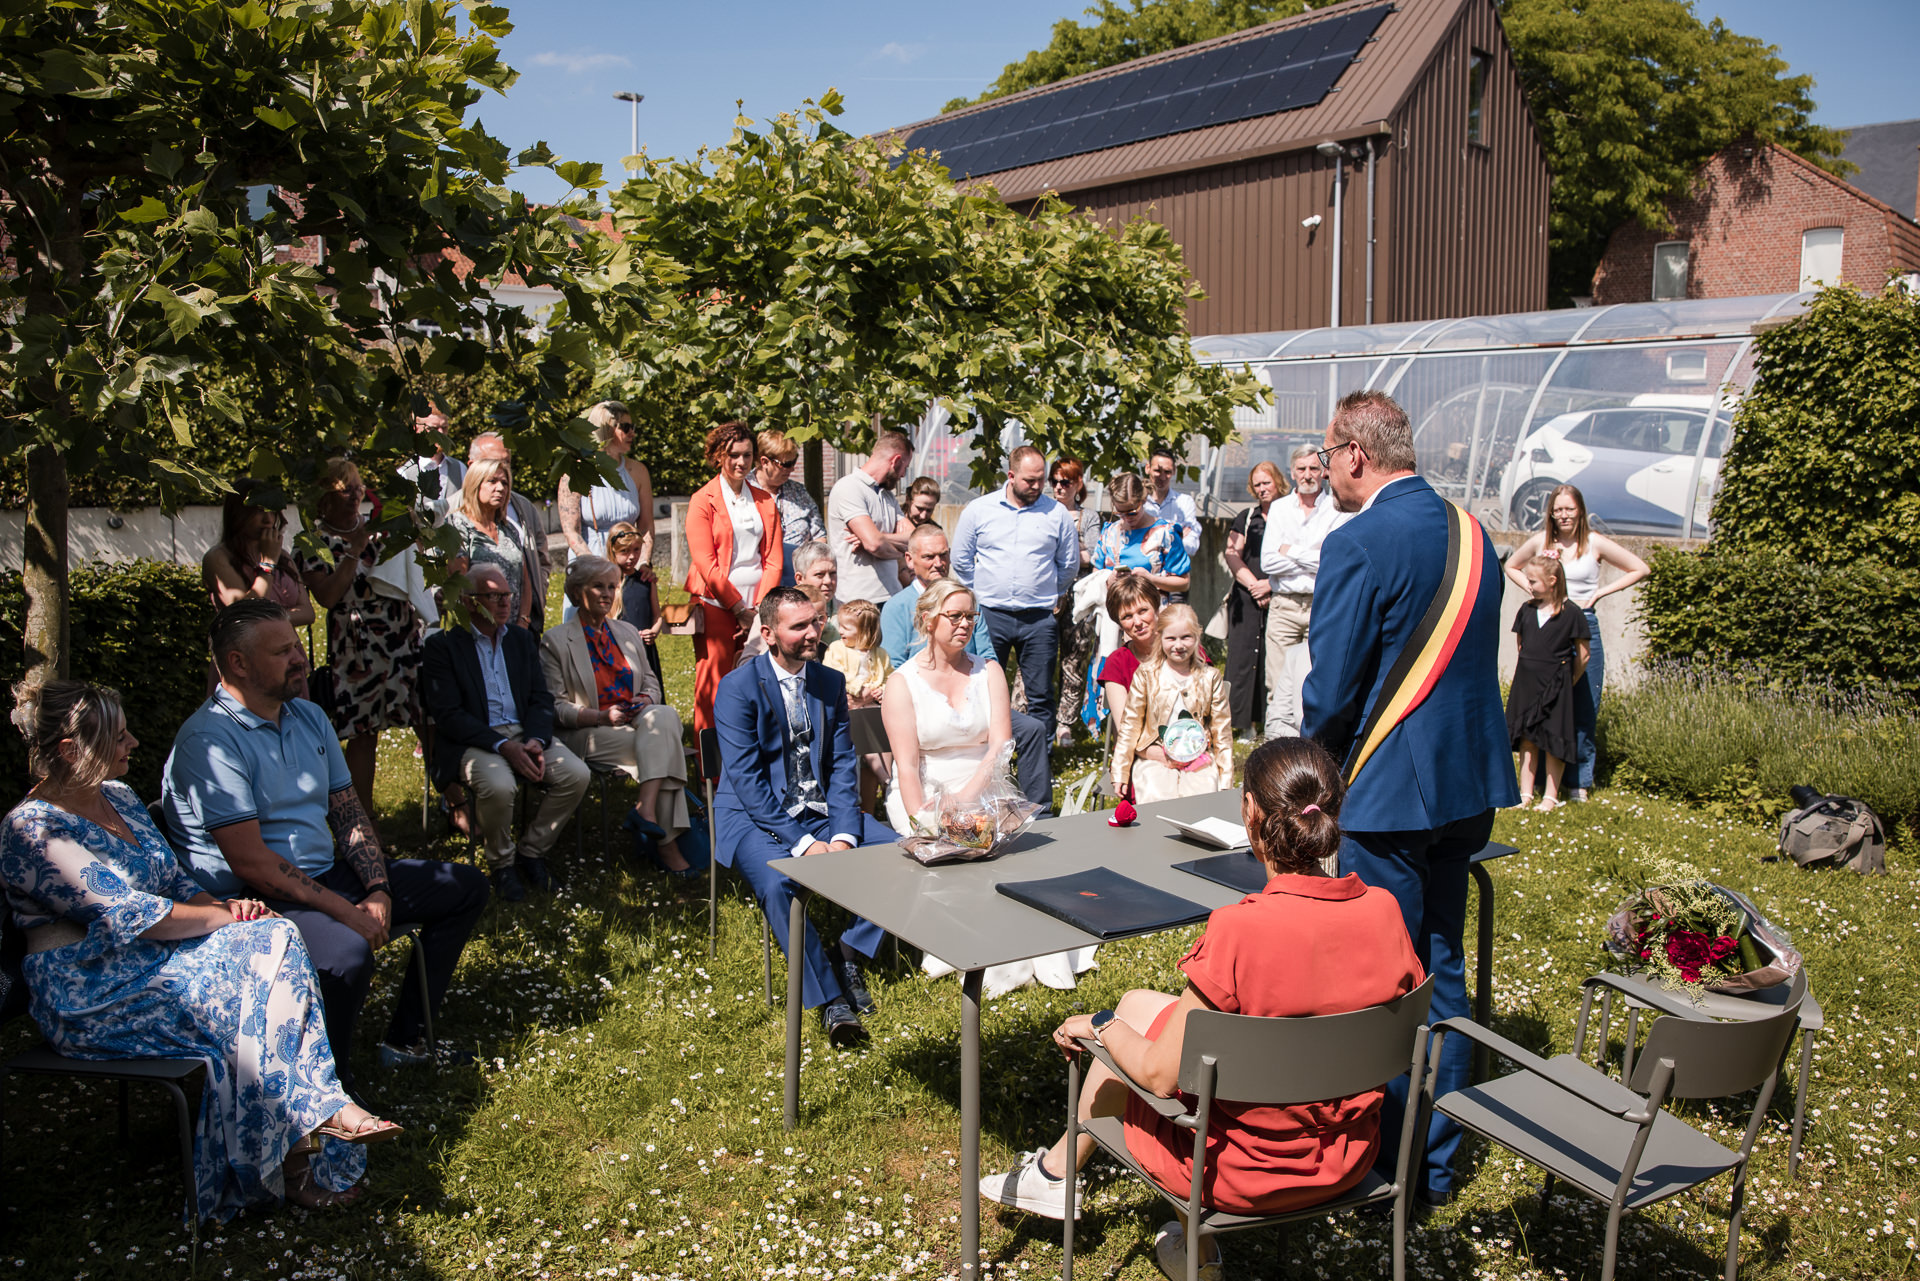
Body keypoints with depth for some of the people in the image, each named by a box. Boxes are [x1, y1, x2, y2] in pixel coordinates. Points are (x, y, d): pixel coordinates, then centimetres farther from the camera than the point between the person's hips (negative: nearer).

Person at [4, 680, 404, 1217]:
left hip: (157, 957, 8)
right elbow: (130, 915, -22)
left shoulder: (119, 797, 12)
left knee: (275, 938, -18)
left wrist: (221, 905, -5)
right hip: (91, 997, -8)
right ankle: (281, 1166, -15)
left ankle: (323, 1107, -23)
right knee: (235, 1006, -27)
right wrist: (227, 916, -15)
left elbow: (176, 882, 16)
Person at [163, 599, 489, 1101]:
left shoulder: (308, 716, 9)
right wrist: (344, 911, -21)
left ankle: (405, 1038, 12)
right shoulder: (210, 741, -18)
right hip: (256, 899, -9)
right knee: (347, 951, -39)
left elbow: (349, 812, 11)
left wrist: (379, 890, -5)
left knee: (466, 888, 9)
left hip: (327, 873, 9)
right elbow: (251, 862, -23)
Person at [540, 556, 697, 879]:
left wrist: (647, 701, -5)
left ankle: (646, 810, -40)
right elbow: (555, 707, -4)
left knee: (666, 716, -32)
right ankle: (666, 843, -32)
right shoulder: (555, 642, 2)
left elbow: (651, 683, 21)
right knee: (663, 747, -30)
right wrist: (601, 716, -19)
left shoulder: (627, 633, 20)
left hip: (637, 722, 5)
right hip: (587, 735, -5)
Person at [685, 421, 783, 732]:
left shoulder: (765, 501, 15)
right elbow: (706, 563, -5)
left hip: (757, 607, 4)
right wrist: (740, 608, -9)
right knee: (715, 684, -5)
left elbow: (774, 560, 10)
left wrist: (759, 607, -3)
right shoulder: (703, 501, 2)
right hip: (716, 605, -3)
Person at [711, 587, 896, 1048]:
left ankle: (850, 952, 3)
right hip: (756, 816, -5)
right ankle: (828, 997, -20)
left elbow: (843, 765, 5)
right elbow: (746, 779, -17)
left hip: (820, 810, 5)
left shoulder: (831, 682, 6)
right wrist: (803, 843, -23)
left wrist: (843, 835, -12)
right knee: (776, 882, -35)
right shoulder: (738, 687, -11)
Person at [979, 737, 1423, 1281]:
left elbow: (1161, 1077, -21)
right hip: (1351, 1160, 5)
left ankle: (1056, 1170, 41)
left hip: (1246, 1174, -5)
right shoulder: (1382, 911, -13)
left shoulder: (1239, 930, -29)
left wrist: (1102, 1025, -3)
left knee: (1133, 1010, 18)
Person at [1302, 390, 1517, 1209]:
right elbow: (1476, 664, 14)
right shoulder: (1470, 533, 7)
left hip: (1391, 794, -8)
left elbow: (1332, 690, -17)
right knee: (1442, 970, 18)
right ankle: (1439, 1158, 31)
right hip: (1468, 786, 8)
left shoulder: (1358, 545, -18)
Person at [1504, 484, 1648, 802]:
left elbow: (1640, 569, 6)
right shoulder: (1539, 542, 4)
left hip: (1584, 626, -1)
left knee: (1584, 708, 2)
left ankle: (1579, 781, 13)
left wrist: (1599, 593, -1)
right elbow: (1512, 566, 23)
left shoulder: (1595, 544, -1)